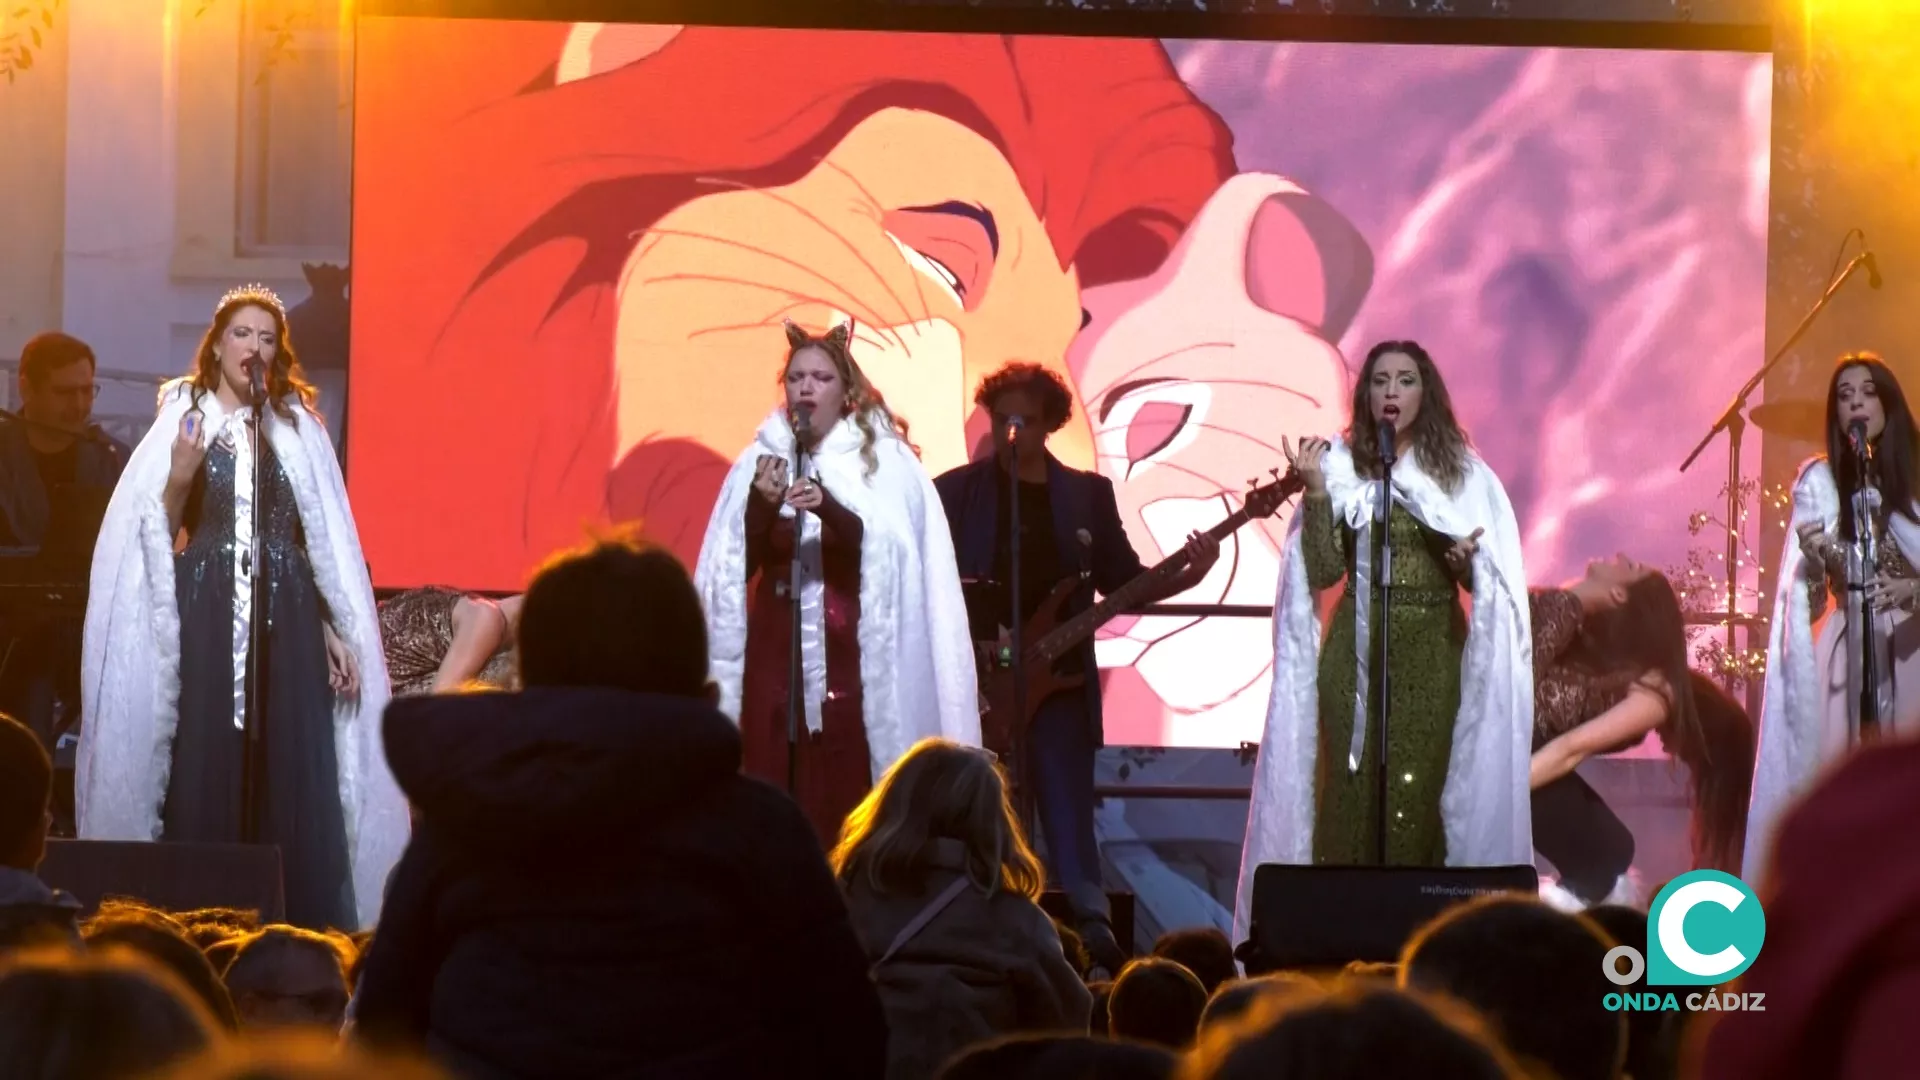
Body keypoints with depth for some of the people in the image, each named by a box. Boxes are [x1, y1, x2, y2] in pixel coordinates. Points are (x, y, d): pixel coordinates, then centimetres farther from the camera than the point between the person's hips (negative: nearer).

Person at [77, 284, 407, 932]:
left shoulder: (299, 429, 11)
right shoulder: (184, 420, 5)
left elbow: (325, 540, 10)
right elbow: (154, 535, 2)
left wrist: (336, 631, 3)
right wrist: (179, 478, -16)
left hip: (285, 614, 2)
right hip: (206, 613, -2)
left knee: (290, 767, -4)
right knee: (205, 764, -7)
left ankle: (297, 929, -2)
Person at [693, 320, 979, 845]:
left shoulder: (882, 460, 1)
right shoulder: (763, 459, 8)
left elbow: (888, 552, -13)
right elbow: (735, 567, 4)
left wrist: (828, 508, -28)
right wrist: (762, 506, -14)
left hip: (855, 658, -2)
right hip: (776, 657, 2)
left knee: (850, 799, -6)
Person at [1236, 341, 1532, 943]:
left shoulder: (1459, 472, 4)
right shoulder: (1341, 466, 3)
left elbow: (1480, 583, 6)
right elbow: (1324, 572, -4)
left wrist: (1464, 560, -16)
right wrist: (1314, 491, -13)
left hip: (1431, 651, 0)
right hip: (1355, 648, 0)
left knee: (1421, 785, -5)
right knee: (1352, 782, -4)